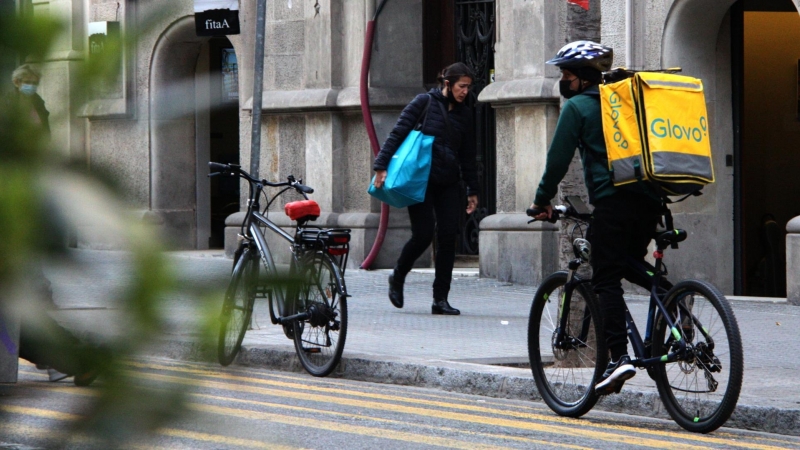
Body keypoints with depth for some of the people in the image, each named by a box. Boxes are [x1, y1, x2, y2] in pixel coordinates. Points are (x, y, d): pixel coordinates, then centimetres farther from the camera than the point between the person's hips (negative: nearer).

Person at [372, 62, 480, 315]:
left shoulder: (464, 114, 13)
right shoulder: (424, 103, -2)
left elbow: (468, 156, 19)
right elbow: (398, 134, -6)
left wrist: (472, 190, 17)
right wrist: (381, 167, -15)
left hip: (448, 183, 5)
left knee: (448, 237, -5)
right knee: (423, 234, -11)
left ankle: (440, 299, -1)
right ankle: (397, 278, 16)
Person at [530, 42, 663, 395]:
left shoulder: (577, 107, 3)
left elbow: (558, 159, 0)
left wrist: (542, 200, 11)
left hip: (612, 200, -6)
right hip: (648, 199, 7)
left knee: (606, 279, -7)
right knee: (633, 267, 25)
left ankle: (618, 356, -18)